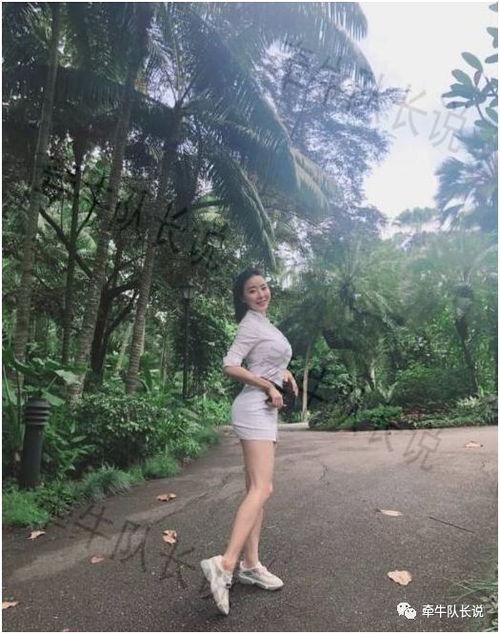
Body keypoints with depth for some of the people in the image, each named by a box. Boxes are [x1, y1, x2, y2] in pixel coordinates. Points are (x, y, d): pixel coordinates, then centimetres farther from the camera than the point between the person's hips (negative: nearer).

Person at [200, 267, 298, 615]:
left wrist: (285, 371, 11)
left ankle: (250, 564, 17)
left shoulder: (264, 324, 19)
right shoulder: (251, 325, -8)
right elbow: (230, 365, -19)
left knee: (258, 489, 10)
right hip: (255, 408, -10)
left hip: (267, 410, 10)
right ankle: (225, 563, -22)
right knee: (262, 489, -19)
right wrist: (269, 386, -17)